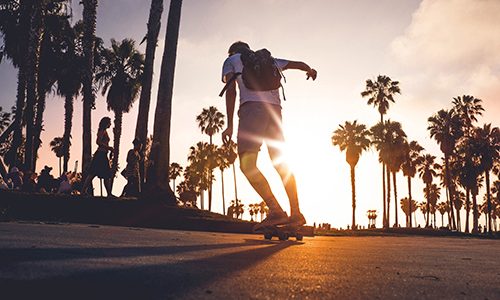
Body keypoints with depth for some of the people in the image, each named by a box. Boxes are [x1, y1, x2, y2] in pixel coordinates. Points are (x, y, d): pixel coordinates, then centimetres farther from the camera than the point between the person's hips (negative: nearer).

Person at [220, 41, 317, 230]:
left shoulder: (231, 60, 20)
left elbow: (231, 90, 5)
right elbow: (298, 64, 40)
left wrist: (229, 125, 1)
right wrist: (310, 70, 64)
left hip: (252, 107, -6)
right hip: (275, 108, 6)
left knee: (247, 164, -14)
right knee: (280, 164, 11)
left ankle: (276, 211, -28)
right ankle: (296, 213, 10)